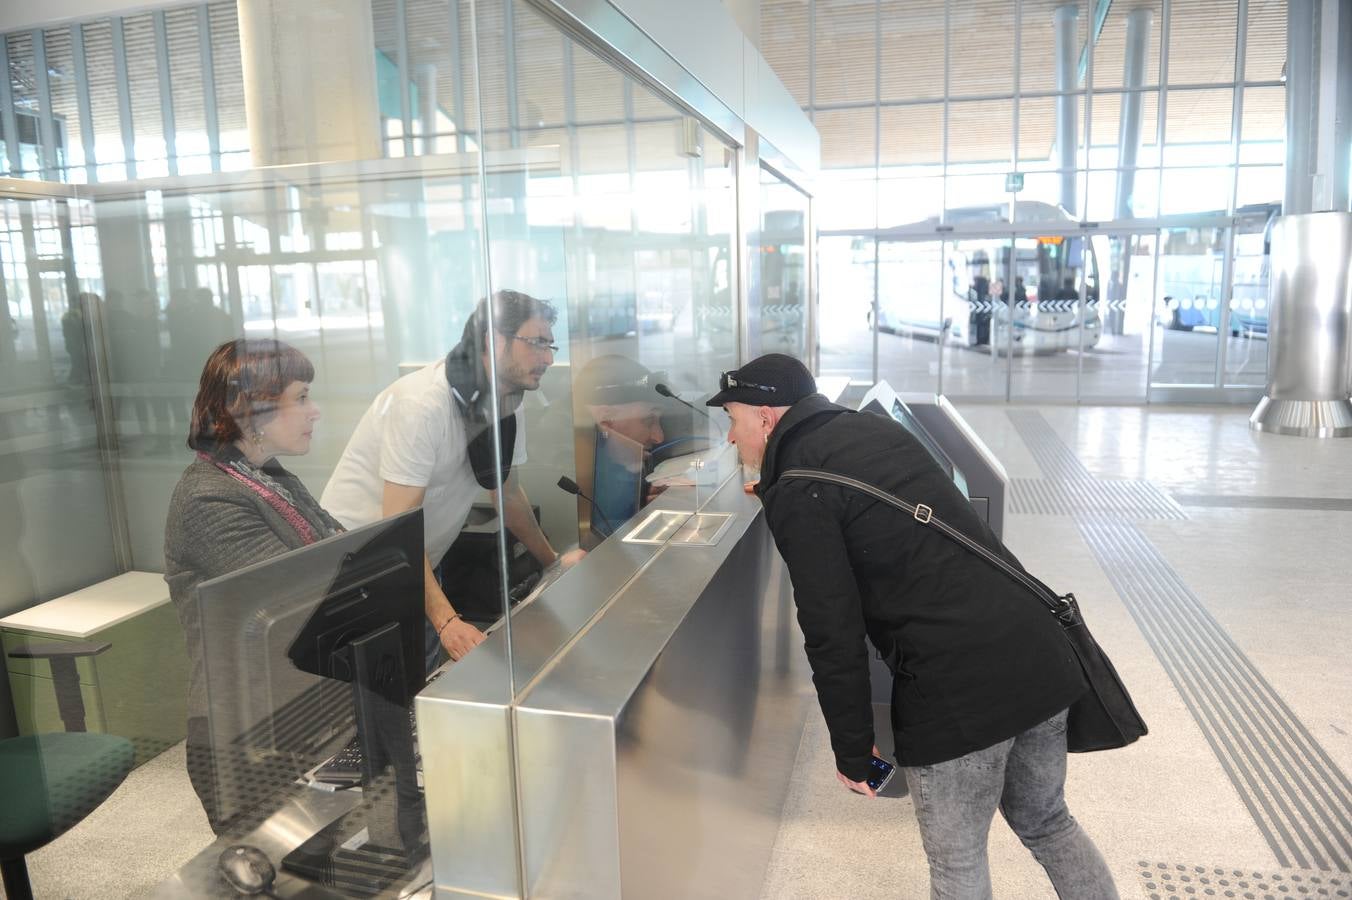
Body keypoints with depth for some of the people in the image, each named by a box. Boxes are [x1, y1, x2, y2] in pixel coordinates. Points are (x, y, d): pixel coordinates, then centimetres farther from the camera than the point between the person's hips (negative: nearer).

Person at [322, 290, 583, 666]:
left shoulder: (507, 404, -3)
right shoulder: (423, 403, -28)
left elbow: (509, 493, 11)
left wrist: (553, 560, 11)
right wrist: (445, 620, -38)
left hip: (419, 566, 7)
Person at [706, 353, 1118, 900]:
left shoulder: (797, 495, -10)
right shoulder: (876, 428, 14)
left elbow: (834, 635, -12)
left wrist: (852, 751, 0)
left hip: (956, 689, -8)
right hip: (1038, 651, 8)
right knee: (1045, 821, 27)